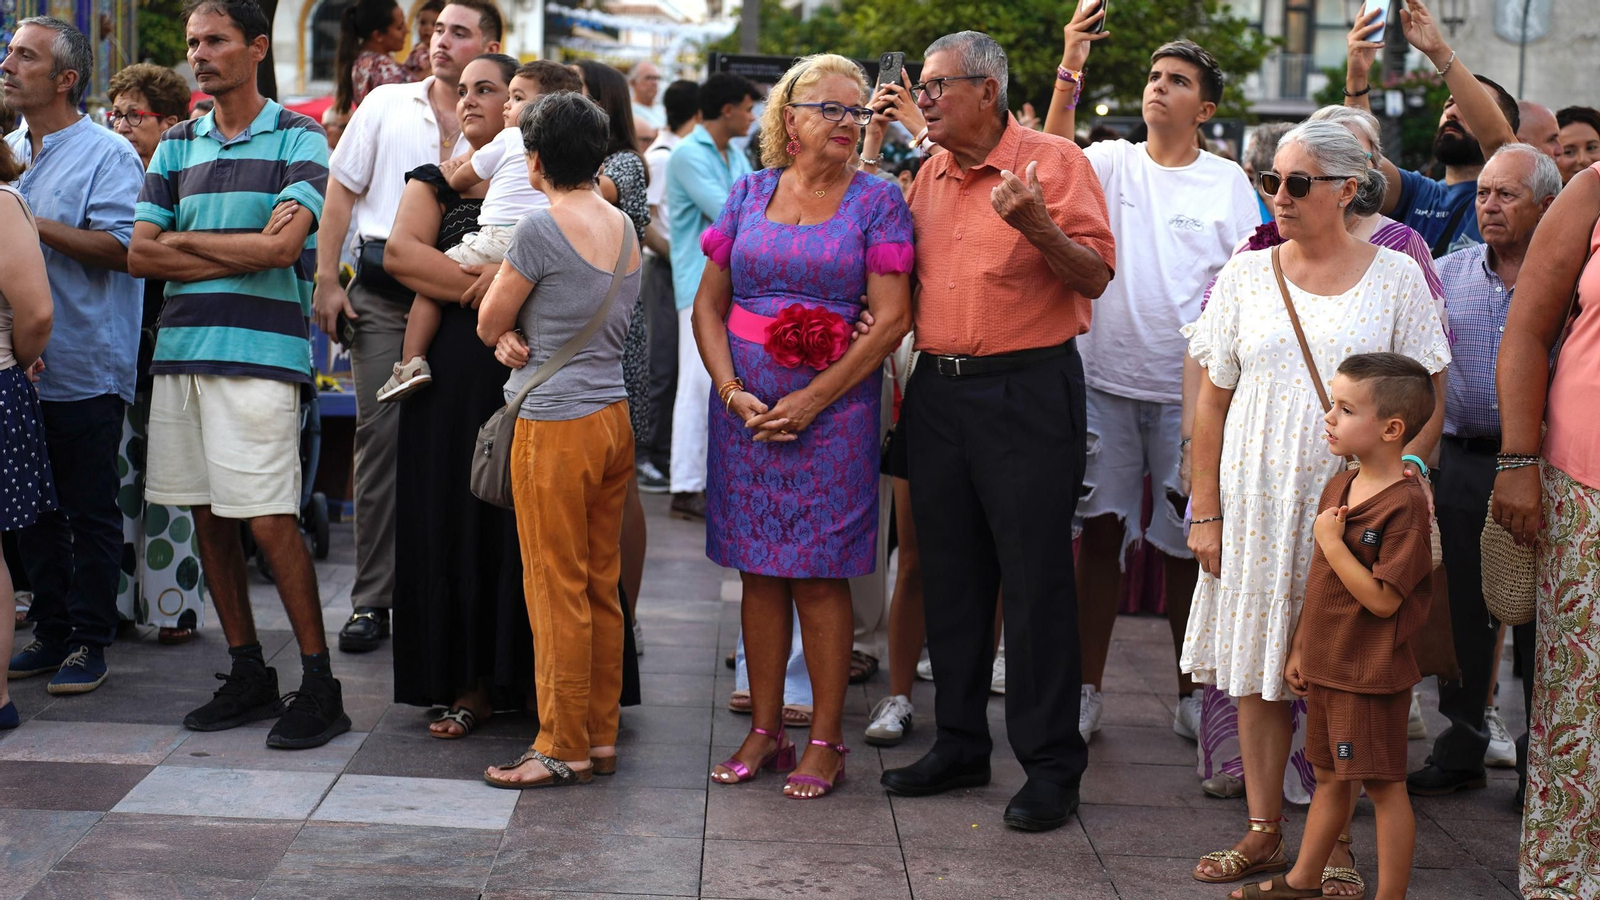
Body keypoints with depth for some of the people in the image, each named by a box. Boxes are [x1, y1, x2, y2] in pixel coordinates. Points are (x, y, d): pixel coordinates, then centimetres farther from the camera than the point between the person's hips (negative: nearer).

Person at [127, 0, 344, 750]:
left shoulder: (296, 139, -1)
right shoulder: (177, 146, 14)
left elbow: (282, 246, -14)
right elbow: (140, 253, 5)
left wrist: (185, 240, -2)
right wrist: (239, 251, -6)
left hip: (259, 354, -6)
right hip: (180, 349, 6)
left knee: (269, 520, -9)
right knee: (207, 519, 8)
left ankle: (319, 687, -1)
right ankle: (248, 676, 18)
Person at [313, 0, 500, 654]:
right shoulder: (387, 105, 10)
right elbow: (341, 190, 11)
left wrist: (495, 271, -18)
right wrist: (326, 280, 4)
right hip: (382, 290, 0)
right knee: (383, 430, -3)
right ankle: (372, 600, 1)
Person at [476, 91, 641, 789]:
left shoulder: (542, 228, -14)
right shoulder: (624, 227, 11)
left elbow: (488, 324, -5)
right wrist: (520, 336, 3)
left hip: (556, 425, -8)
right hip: (615, 417, 8)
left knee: (557, 590, -1)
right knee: (602, 586, 12)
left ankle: (563, 748, 5)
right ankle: (601, 737, 18)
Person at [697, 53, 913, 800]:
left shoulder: (876, 199, -1)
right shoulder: (750, 192, 9)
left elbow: (892, 318, -8)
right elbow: (708, 304, 9)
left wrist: (812, 399, -12)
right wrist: (733, 391, -5)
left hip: (832, 411, -3)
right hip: (746, 411, 3)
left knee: (819, 575, -1)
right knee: (759, 572, 8)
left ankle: (825, 741, 9)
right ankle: (765, 731, 18)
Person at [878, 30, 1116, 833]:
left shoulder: (1053, 161, -6)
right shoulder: (930, 174, 13)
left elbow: (1095, 277, -11)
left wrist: (1038, 228, -26)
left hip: (1027, 390, -6)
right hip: (937, 389, 7)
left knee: (1035, 578, -2)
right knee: (949, 575, 12)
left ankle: (1051, 765, 6)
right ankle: (960, 744, 24)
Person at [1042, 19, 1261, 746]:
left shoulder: (1228, 183, 4)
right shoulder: (1112, 162, 4)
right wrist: (1070, 71, -23)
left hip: (1189, 388, 0)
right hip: (1106, 378, 0)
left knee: (1185, 543, 7)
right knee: (1100, 533, 4)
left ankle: (1191, 693, 20)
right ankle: (1087, 689, 14)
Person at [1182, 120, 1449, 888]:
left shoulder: (1397, 277, 1)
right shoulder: (1246, 275, 6)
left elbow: (1428, 405, 1)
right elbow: (1212, 403, 7)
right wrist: (1205, 513, 2)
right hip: (1257, 501, 2)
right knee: (1259, 668, 5)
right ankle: (1264, 834, 17)